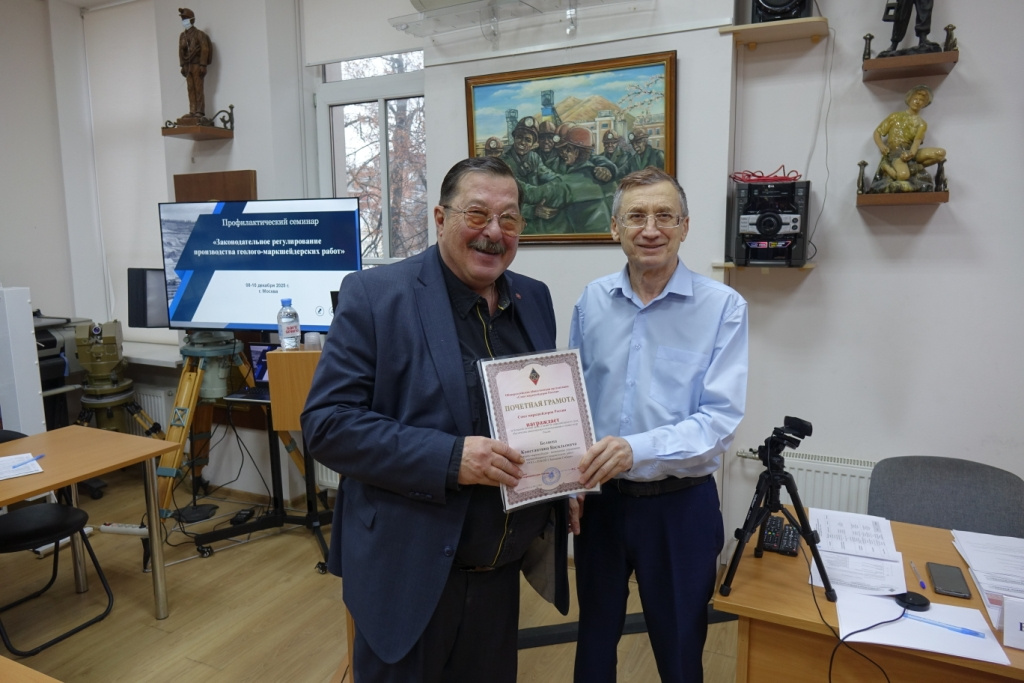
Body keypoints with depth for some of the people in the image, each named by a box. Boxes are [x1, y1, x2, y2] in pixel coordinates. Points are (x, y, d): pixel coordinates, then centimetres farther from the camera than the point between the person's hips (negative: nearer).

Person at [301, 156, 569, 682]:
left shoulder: (534, 299, 5)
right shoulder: (375, 295, -13)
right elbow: (327, 423, -16)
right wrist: (449, 458, -26)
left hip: (502, 570, 6)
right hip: (409, 574, -5)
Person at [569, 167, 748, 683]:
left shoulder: (723, 307, -13)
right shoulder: (592, 301, -2)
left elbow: (720, 418, -17)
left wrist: (637, 448, -29)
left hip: (680, 504, -2)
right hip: (600, 498, 3)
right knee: (594, 637, 23)